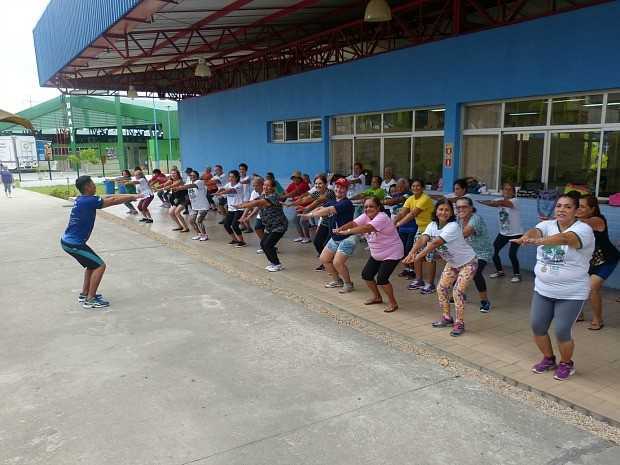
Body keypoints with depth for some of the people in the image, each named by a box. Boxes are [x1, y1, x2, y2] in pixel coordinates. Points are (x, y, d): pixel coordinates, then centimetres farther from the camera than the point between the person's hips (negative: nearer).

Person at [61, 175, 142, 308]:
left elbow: (107, 198, 11)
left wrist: (130, 196, 11)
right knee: (100, 265, -6)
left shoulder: (82, 199, 8)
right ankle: (90, 300, -2)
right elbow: (113, 201, -15)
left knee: (93, 264, 23)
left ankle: (84, 294, 29)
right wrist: (133, 197, -3)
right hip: (73, 243, -10)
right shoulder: (89, 201, -20)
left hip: (69, 240, 10)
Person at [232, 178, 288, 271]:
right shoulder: (263, 196, 8)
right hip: (269, 227, 9)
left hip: (279, 226, -9)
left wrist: (241, 206, -36)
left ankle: (277, 265, 3)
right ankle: (273, 262, 21)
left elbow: (257, 203, -32)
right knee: (263, 244, 4)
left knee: (267, 244, -13)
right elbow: (252, 202, -3)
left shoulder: (273, 197, -21)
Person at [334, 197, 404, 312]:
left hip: (391, 254, -9)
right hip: (376, 254, 9)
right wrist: (340, 228, -34)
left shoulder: (382, 218, -28)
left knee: (381, 279, -16)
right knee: (366, 275, 9)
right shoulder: (365, 216, -2)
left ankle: (393, 303, 5)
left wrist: (347, 232, -47)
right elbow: (353, 223, -16)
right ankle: (377, 297, 32)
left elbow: (366, 228, -43)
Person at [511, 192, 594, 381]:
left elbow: (564, 238, -36)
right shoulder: (547, 225, 2)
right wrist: (526, 237, -47)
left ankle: (566, 364, 26)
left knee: (562, 331, -3)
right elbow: (535, 232, -21)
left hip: (571, 294, -5)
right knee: (537, 326, 8)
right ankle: (548, 359, 34)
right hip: (543, 290, 5)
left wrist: (538, 242, -54)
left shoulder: (583, 229, -14)